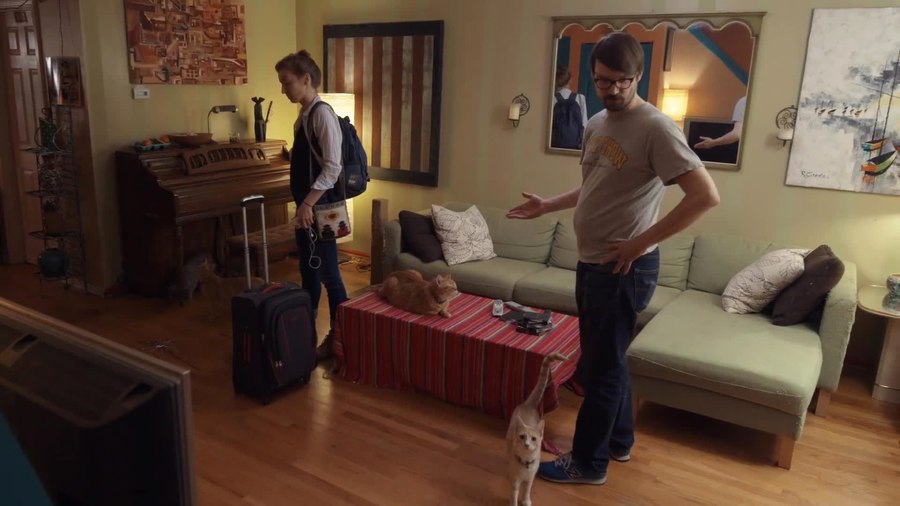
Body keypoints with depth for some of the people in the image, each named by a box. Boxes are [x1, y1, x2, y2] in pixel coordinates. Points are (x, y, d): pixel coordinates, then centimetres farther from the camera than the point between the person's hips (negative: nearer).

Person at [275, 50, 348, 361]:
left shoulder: (323, 114, -15)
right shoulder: (303, 116, 13)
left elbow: (333, 167, -21)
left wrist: (309, 203, -23)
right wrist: (301, 204, 17)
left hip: (320, 207, -9)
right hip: (306, 205, 9)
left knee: (327, 273, 0)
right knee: (308, 271, 16)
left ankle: (339, 335, 13)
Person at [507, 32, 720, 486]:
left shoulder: (655, 128, -17)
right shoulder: (596, 124, 9)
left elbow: (706, 195, -22)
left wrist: (642, 242, -21)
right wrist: (548, 205, 16)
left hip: (624, 269, -8)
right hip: (592, 262, 8)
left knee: (601, 367, 3)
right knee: (604, 359, 19)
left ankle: (588, 463, 20)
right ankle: (619, 440, 38)